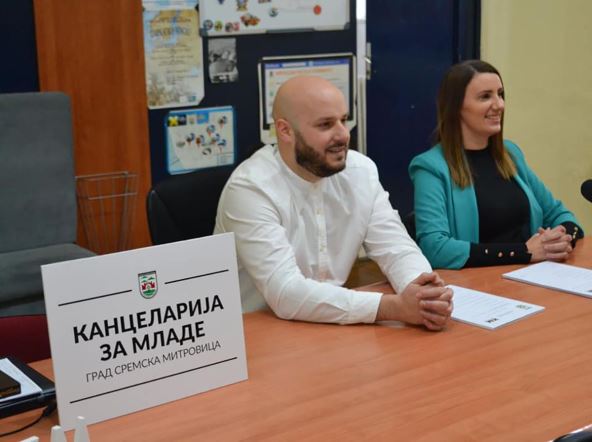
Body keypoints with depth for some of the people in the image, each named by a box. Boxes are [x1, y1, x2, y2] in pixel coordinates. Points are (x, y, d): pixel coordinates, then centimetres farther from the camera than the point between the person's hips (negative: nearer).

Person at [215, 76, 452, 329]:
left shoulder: (361, 171, 0)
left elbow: (397, 249, -3)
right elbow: (286, 293, -27)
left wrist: (423, 293, -25)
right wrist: (393, 306, -32)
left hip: (333, 327, 5)